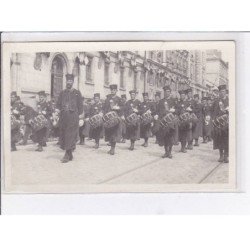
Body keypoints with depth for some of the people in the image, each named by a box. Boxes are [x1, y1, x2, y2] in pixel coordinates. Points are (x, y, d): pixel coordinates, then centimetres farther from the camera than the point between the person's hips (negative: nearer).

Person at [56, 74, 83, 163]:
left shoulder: (77, 93, 6)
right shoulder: (62, 93, 15)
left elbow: (80, 106, 5)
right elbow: (58, 103, 15)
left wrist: (79, 115, -3)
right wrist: (58, 109, -5)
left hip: (73, 117, -4)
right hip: (63, 117, 4)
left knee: (70, 135, -9)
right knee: (63, 135, 6)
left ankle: (67, 155, -11)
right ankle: (70, 155, 16)